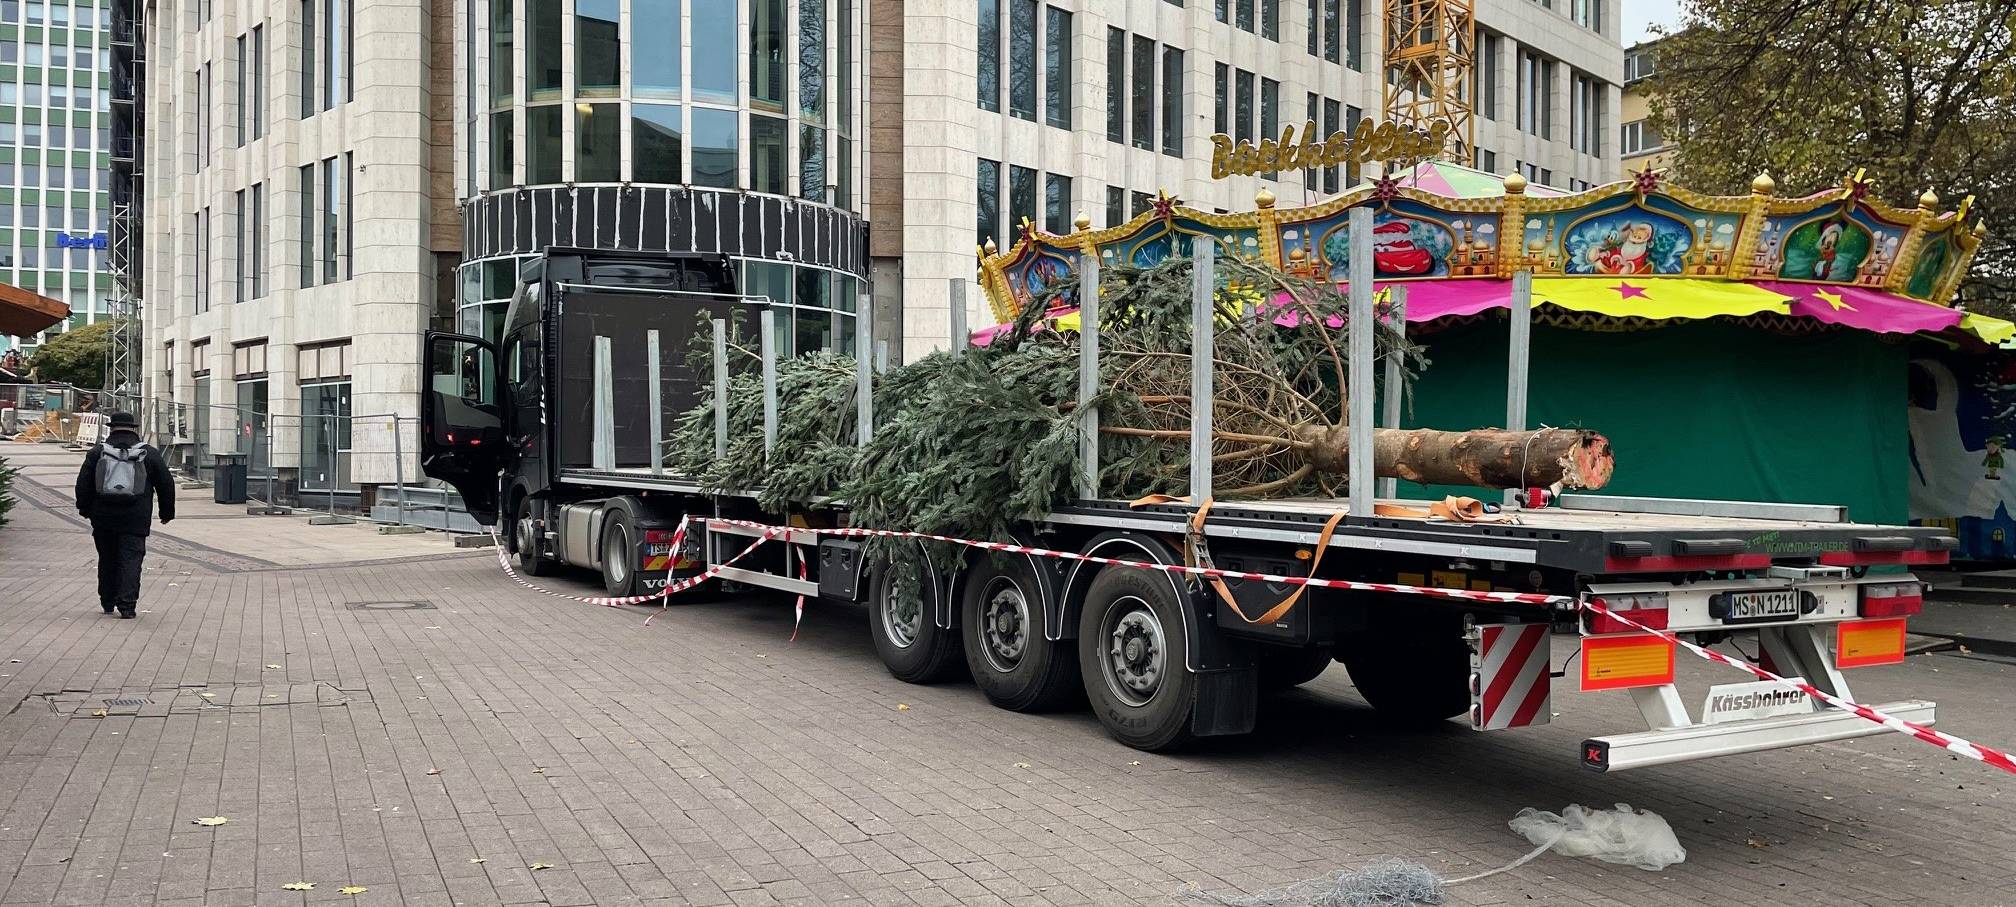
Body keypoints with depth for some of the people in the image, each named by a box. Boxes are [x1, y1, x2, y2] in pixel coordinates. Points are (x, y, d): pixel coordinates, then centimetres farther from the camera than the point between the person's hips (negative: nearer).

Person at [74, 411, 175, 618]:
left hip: (103, 517, 2)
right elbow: (166, 484, 8)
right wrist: (167, 513, 18)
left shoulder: (97, 453, 6)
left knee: (107, 559, 16)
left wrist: (85, 509, 16)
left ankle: (107, 603, 25)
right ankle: (127, 605, -13)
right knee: (130, 559, -3)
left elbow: (83, 483, 5)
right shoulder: (150, 454, 4)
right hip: (135, 520, -2)